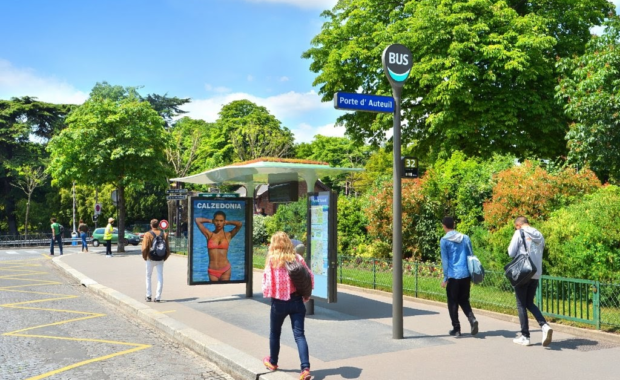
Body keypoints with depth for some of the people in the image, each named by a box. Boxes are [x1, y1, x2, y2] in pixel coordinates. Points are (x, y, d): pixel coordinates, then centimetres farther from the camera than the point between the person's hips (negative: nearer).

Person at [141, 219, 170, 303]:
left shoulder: (147, 235, -9)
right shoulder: (164, 234, 0)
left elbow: (144, 248, -14)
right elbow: (168, 248, -1)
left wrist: (144, 257, 1)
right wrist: (165, 258, 10)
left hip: (150, 259, -2)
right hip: (160, 259, 2)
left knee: (148, 276, 15)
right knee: (160, 277, 6)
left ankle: (148, 296, 16)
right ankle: (158, 297, 3)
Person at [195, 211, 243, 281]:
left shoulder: (228, 235, 0)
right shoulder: (209, 234, 4)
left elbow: (239, 224, -14)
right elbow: (197, 220, 1)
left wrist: (227, 222, 2)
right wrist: (210, 221, 10)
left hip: (225, 270, -1)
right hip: (212, 270, 1)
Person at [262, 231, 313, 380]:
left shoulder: (272, 259, -9)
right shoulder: (297, 258, -1)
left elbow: (268, 280, -12)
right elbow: (310, 277, 1)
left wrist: (266, 292, 8)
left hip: (279, 302, -1)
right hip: (296, 300, 2)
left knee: (275, 333, 20)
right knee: (299, 335, 2)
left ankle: (272, 362, 38)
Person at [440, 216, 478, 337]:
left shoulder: (444, 240, -4)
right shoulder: (465, 238, 9)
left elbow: (445, 260, -5)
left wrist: (445, 278, 1)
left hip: (453, 276, -4)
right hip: (466, 275, 4)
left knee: (453, 303, 7)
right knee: (464, 300, 17)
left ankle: (456, 329, 9)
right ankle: (472, 319, -6)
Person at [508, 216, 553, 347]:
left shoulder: (519, 233, -7)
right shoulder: (540, 235, 10)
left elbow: (511, 253, -7)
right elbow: (540, 253, 14)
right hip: (536, 274, 6)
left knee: (521, 305, 5)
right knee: (530, 303, 16)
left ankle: (525, 336, 7)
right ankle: (545, 326, -5)